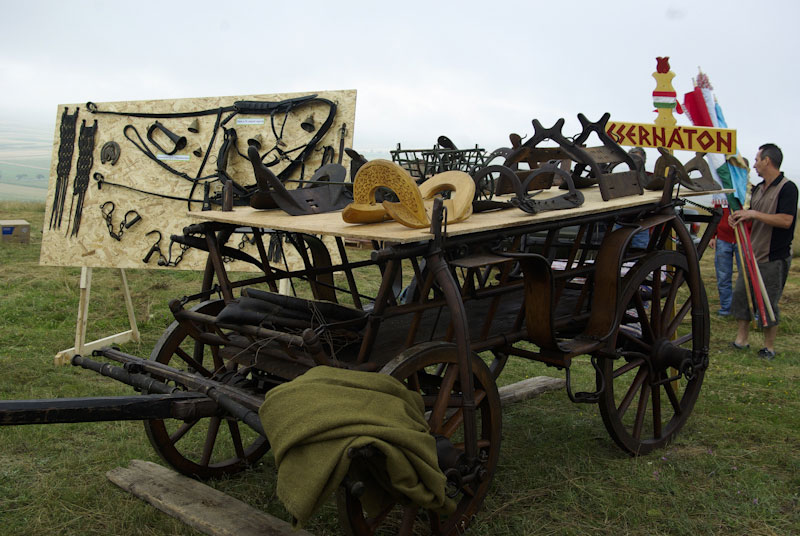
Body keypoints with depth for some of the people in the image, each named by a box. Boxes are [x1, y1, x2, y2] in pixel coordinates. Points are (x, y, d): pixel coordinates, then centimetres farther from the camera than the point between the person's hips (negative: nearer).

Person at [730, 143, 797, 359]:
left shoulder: (787, 188, -13)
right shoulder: (758, 189, 12)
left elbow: (786, 220, -24)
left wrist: (753, 214, -23)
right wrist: (739, 218, 2)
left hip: (774, 259, -8)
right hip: (752, 255, 8)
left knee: (768, 303, -1)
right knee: (740, 295, 9)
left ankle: (769, 347, 12)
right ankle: (741, 340, 18)